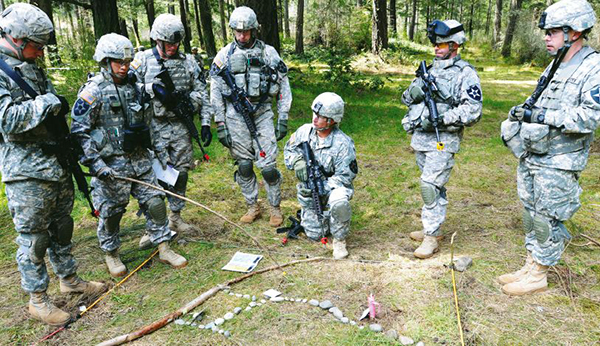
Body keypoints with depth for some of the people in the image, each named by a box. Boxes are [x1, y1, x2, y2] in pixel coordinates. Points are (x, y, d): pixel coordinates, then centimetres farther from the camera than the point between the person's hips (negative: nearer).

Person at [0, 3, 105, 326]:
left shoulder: (32, 67, 14)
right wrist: (47, 102, -18)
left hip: (58, 164, 8)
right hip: (26, 173, -8)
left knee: (62, 226, 18)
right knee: (32, 238, 4)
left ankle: (69, 278, 34)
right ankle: (37, 299, 19)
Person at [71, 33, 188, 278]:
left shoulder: (135, 87, 9)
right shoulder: (93, 91, -9)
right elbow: (79, 132, -10)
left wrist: (148, 151, 22)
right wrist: (94, 163, -16)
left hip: (140, 159, 5)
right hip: (111, 164, -5)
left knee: (155, 202, 6)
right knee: (111, 211, 7)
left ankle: (164, 248, 19)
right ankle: (111, 254, 28)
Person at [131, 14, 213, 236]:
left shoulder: (188, 62, 7)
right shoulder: (143, 61, -1)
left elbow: (202, 93, 9)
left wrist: (205, 123, 4)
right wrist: (153, 88, -16)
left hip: (181, 127, 3)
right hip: (154, 128, -3)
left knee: (181, 173, 10)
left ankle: (175, 218, 27)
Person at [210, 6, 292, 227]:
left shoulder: (268, 52, 3)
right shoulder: (224, 55, 4)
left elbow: (284, 87, 6)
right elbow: (215, 92, 5)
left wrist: (283, 119, 1)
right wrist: (220, 125, 0)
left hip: (262, 114, -1)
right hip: (235, 116, 2)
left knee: (268, 167, -3)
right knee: (243, 166, 8)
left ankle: (275, 208, 18)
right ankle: (253, 207, 27)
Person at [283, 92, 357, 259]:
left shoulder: (343, 143, -22)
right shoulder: (304, 131, -7)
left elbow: (345, 176, -19)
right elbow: (289, 150, 7)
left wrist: (321, 188, -30)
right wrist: (297, 161, -16)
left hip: (333, 187, -3)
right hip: (309, 190, 4)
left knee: (339, 202, -40)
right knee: (315, 234, 3)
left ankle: (339, 240, -12)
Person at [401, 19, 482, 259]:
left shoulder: (465, 74, -7)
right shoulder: (430, 69, 15)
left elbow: (472, 111, -15)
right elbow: (406, 98, 16)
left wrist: (440, 118, -21)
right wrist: (415, 91, -7)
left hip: (442, 141, -7)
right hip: (420, 138, 7)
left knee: (430, 186, -11)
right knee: (432, 186, 16)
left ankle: (431, 237, -1)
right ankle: (433, 228, 28)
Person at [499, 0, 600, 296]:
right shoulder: (554, 67, 13)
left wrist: (543, 116, -25)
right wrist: (520, 112, 4)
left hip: (558, 163, -8)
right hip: (531, 157, 8)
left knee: (548, 219, 2)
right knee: (531, 214, 15)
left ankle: (538, 276, 16)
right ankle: (531, 265, 29)